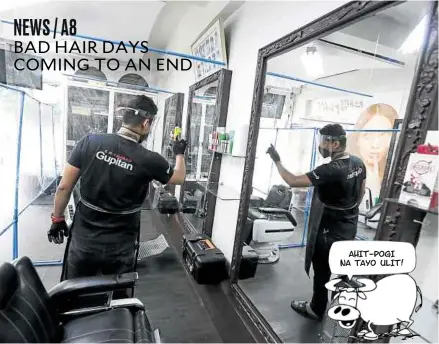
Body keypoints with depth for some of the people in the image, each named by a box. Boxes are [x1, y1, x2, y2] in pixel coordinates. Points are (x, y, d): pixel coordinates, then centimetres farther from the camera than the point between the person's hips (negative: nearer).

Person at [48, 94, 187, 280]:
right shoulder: (149, 160, -16)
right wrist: (180, 153, 20)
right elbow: (179, 178, 3)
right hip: (120, 246, -2)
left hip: (83, 239, 2)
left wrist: (57, 219, 11)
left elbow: (64, 186, -4)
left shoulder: (90, 141, -11)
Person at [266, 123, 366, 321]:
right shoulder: (358, 163, -2)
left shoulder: (331, 170, -30)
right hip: (349, 226, 8)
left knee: (321, 269, 10)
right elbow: (361, 192, 12)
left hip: (331, 228, -8)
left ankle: (316, 309, 29)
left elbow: (293, 181, -33)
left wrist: (277, 160, -20)